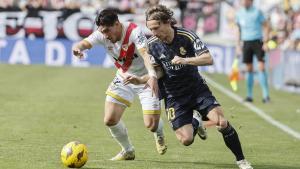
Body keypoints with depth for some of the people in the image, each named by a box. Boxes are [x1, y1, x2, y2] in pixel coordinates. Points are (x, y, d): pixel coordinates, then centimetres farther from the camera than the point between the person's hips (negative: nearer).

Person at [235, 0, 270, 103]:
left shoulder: (257, 12, -3)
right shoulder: (239, 14, 9)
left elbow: (266, 26, -1)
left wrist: (266, 42, -9)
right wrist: (238, 45, 13)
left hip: (258, 41, -4)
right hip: (246, 43, 4)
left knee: (261, 67, -11)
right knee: (249, 69, 4)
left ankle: (266, 95, -12)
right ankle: (249, 95, 10)